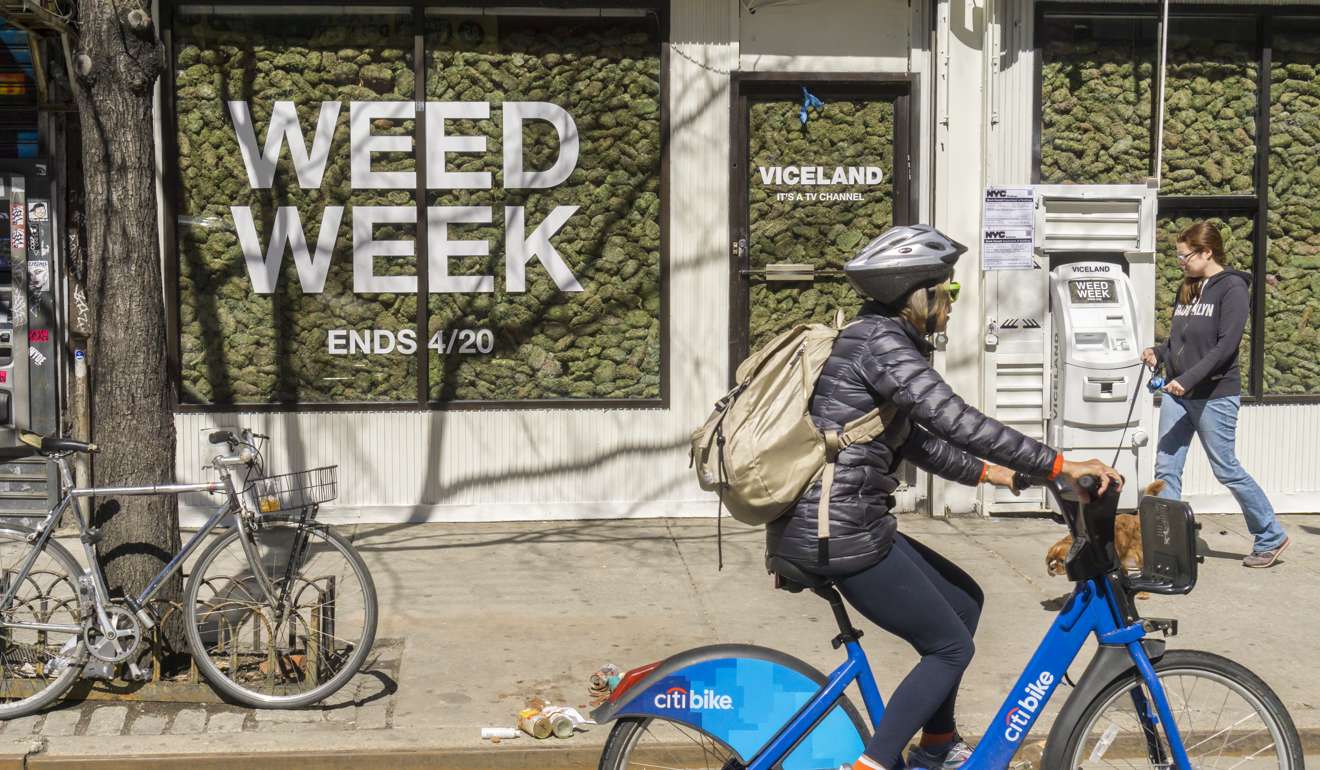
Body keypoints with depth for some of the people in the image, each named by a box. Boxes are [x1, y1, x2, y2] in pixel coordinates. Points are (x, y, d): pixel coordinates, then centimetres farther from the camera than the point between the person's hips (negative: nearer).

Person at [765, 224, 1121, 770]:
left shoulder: (873, 339, 17)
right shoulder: (882, 342, -15)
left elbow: (914, 439, 23)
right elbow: (957, 422, -24)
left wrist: (989, 474, 20)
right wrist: (1060, 466, -22)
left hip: (837, 523, 10)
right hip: (838, 533, -10)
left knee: (963, 602, 22)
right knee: (950, 647, 1)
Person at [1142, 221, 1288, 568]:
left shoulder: (1232, 288, -11)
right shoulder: (1187, 288, 12)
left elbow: (1226, 345, -19)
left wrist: (1188, 379, -26)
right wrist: (1158, 353, -1)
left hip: (1215, 395, -7)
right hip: (1177, 394, 7)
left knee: (1226, 469, 2)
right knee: (1166, 468, 2)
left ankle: (1271, 537, 18)